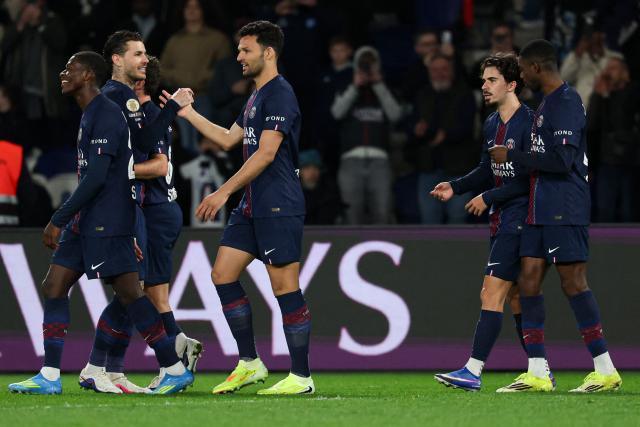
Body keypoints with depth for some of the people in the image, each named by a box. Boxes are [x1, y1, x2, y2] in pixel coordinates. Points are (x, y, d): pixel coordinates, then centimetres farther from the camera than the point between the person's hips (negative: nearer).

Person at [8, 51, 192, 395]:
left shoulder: (106, 116, -15)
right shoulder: (89, 115, 18)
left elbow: (96, 177, -21)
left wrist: (59, 220, -19)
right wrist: (65, 220, 23)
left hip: (106, 223, -10)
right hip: (85, 222, 10)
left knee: (128, 293, -9)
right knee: (54, 286, 5)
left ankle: (176, 370, -3)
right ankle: (49, 377, 6)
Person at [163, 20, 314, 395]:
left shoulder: (280, 94, -13)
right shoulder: (256, 97, 18)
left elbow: (266, 153, -19)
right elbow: (228, 139, 30)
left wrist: (225, 191, -18)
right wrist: (187, 113, 30)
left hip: (279, 207, -10)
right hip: (253, 206, 10)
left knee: (285, 286, -7)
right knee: (223, 274, 8)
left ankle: (301, 376, -2)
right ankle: (250, 363, 14)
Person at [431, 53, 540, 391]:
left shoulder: (528, 123, -14)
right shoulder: (492, 124, 13)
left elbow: (528, 179, -18)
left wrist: (488, 198, -15)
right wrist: (455, 187, 9)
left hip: (518, 220, -9)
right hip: (501, 222, 9)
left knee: (492, 293, -13)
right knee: (514, 297, 12)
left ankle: (473, 372, -16)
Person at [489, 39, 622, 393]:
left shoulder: (566, 102, -13)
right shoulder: (546, 104, 18)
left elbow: (562, 160, -21)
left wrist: (512, 157, -13)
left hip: (565, 210, -10)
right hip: (541, 209, 10)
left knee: (573, 281, -10)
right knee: (528, 280, 4)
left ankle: (606, 370, -6)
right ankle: (537, 373, 5)